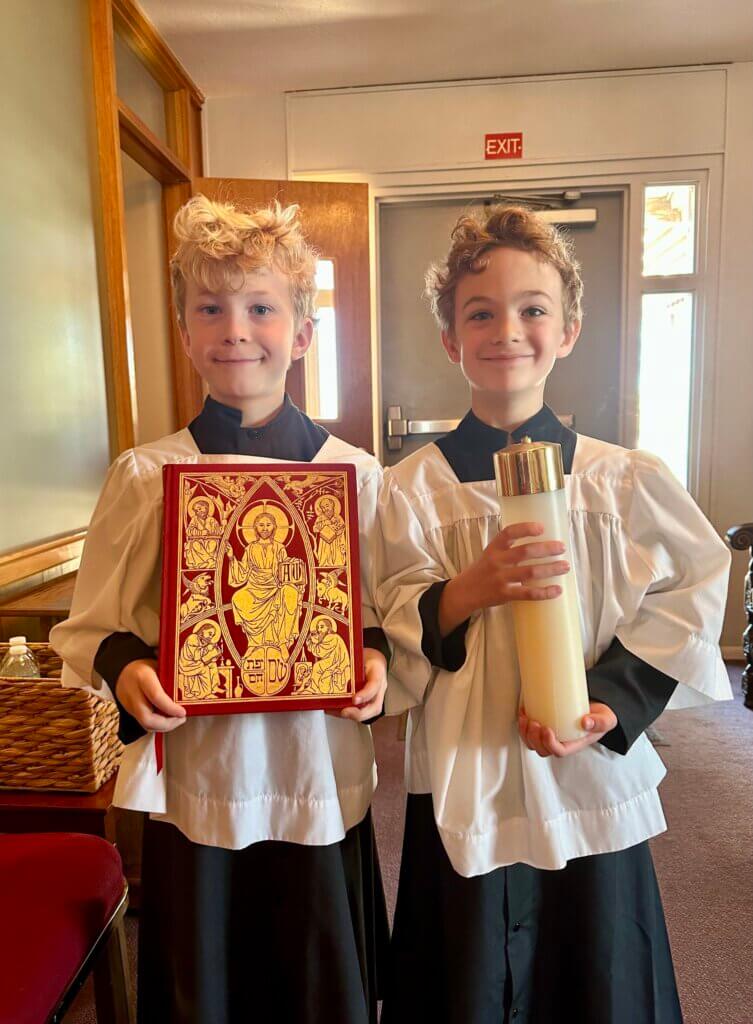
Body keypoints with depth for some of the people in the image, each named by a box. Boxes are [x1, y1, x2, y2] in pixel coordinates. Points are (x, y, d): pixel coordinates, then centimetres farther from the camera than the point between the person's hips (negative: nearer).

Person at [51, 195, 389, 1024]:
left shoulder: (353, 473, -5)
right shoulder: (145, 474, -5)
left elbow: (383, 610, 5)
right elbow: (90, 626, 1)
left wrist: (376, 658, -15)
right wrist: (124, 669, -18)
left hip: (320, 779, 1)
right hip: (193, 779, 0)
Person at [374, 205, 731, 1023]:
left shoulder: (624, 479, -4)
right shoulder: (414, 485, -6)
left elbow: (685, 604, -3)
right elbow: (392, 630, -7)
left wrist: (609, 707, -14)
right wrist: (470, 590, -25)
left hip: (593, 779, 2)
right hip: (464, 781, -1)